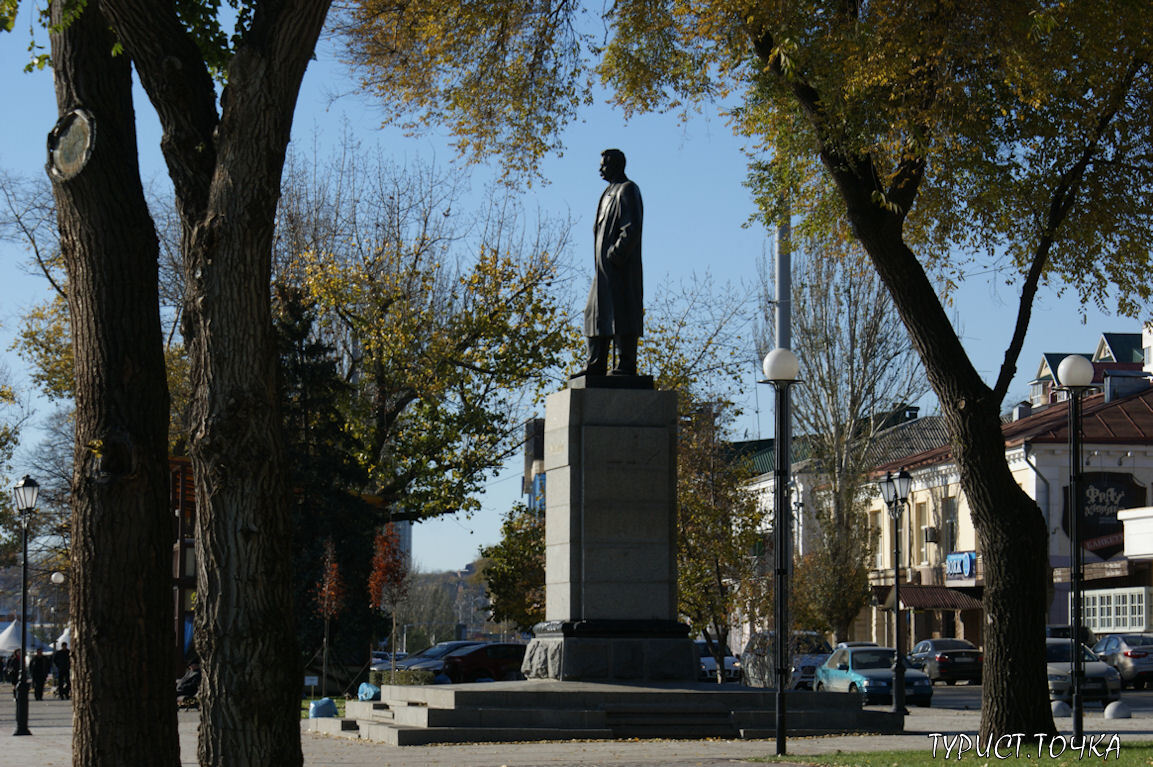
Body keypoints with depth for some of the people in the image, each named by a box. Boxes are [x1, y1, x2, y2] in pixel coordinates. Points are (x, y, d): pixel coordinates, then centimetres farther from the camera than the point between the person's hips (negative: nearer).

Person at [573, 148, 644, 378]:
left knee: (621, 312, -10)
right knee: (597, 312, 8)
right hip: (605, 266, 10)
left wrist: (615, 255, -21)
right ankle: (596, 366, 10)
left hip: (620, 265, -10)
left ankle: (626, 365, -10)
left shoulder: (627, 190, -8)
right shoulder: (610, 192, 21)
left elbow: (632, 227, -18)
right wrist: (602, 257, 16)